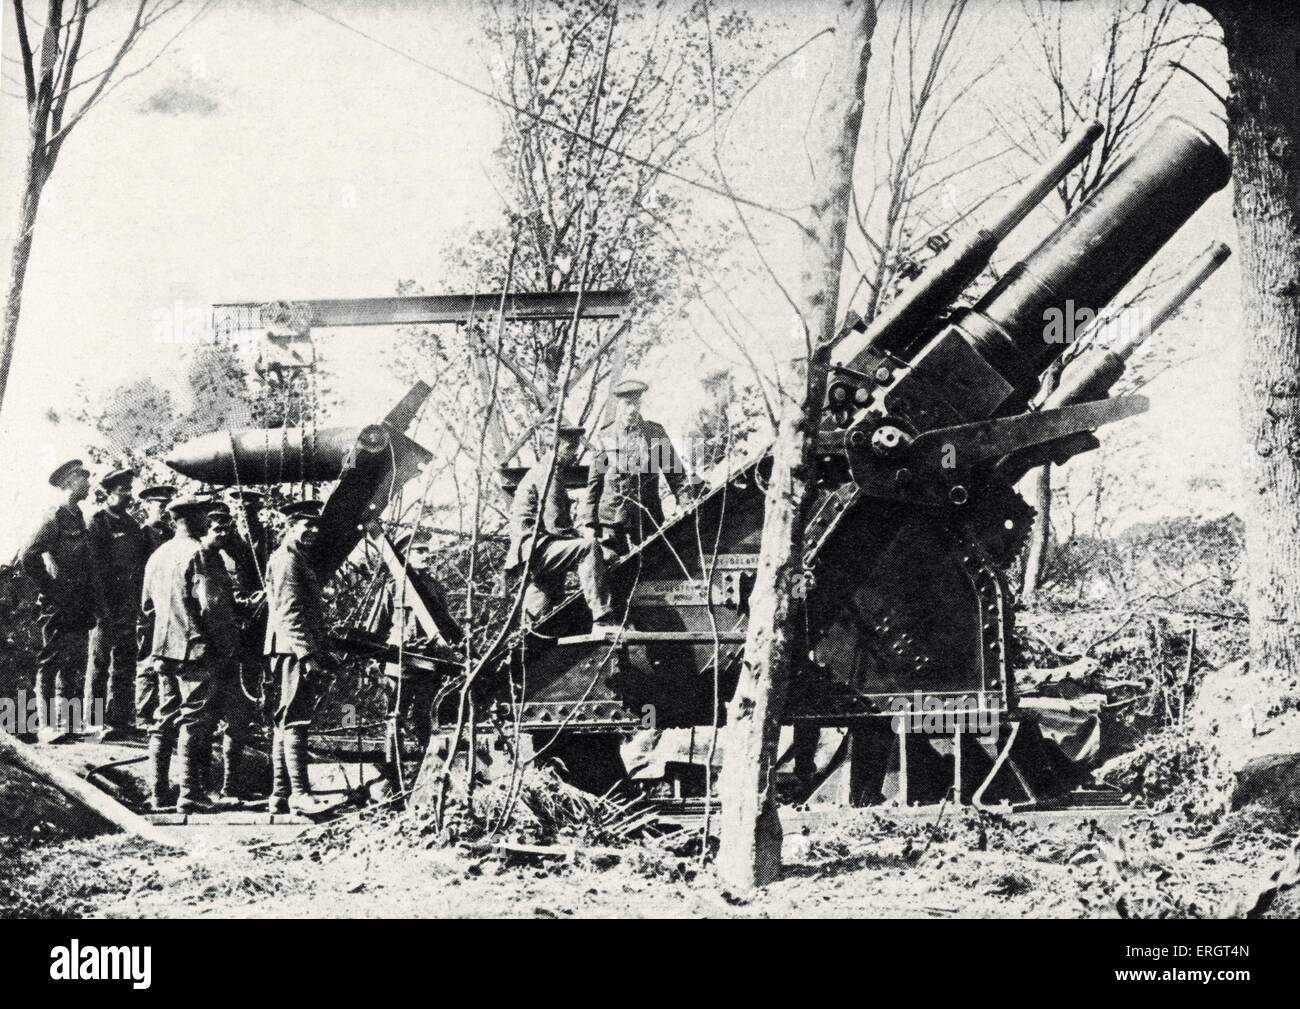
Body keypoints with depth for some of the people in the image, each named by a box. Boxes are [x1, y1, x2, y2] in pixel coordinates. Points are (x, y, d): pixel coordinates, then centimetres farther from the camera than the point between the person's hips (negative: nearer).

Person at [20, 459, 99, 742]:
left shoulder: (78, 519, 15)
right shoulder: (54, 518, -11)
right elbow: (28, 557, -19)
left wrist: (91, 602, 16)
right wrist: (48, 589, -16)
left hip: (78, 609, 8)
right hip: (57, 608, -8)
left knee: (73, 665, 10)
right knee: (51, 663, -6)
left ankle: (64, 722, 16)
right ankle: (45, 725, -4)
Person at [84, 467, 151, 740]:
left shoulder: (132, 524, 15)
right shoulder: (98, 522, -6)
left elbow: (143, 562, 18)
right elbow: (95, 564, -13)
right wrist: (103, 604, -18)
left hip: (128, 605, 7)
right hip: (106, 604, -7)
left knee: (125, 665, 10)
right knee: (99, 661, -2)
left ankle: (120, 718, 17)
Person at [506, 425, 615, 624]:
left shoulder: (544, 471, 23)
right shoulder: (547, 473, -10)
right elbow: (554, 526, -18)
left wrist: (580, 535, 13)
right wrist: (583, 537, -7)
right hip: (535, 547, -11)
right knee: (589, 547, -29)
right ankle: (601, 615, -38)